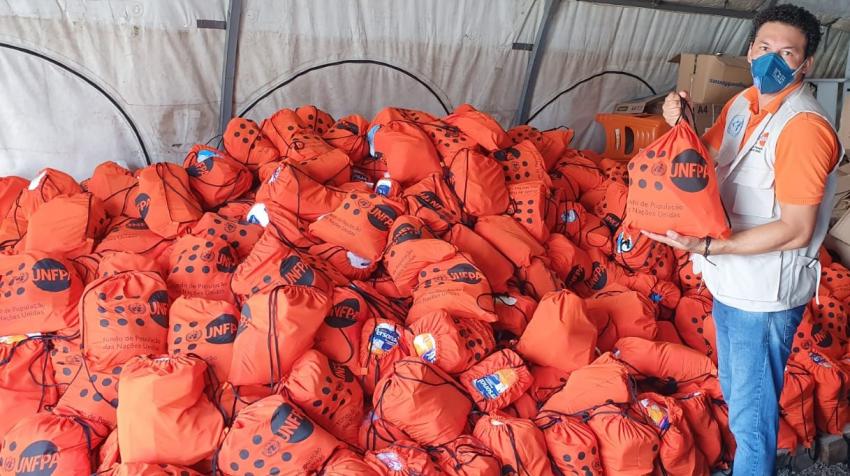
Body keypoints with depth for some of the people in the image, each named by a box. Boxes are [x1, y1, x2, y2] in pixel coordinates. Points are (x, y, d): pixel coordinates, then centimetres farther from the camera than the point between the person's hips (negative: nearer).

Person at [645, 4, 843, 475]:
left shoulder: (804, 127, -23)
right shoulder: (742, 102, 2)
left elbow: (796, 230, -24)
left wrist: (707, 247, -28)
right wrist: (681, 124, -5)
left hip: (764, 294, -8)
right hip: (730, 281, 8)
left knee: (752, 412, 8)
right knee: (734, 394, 26)